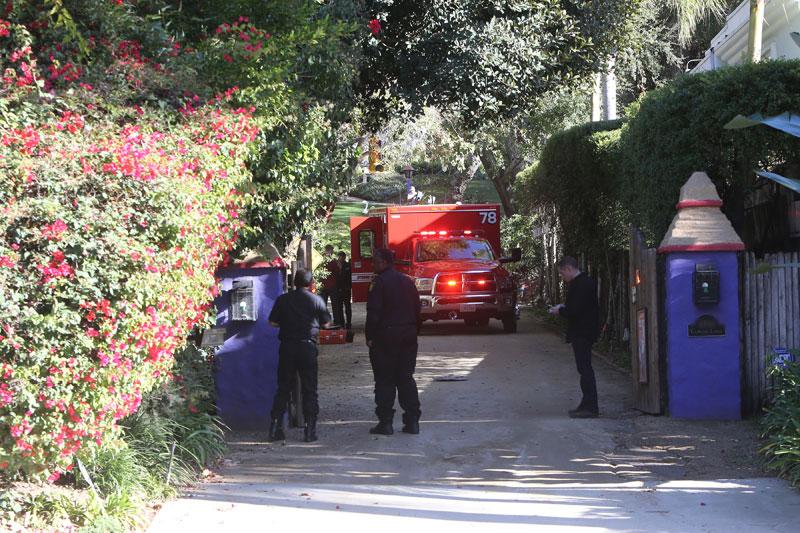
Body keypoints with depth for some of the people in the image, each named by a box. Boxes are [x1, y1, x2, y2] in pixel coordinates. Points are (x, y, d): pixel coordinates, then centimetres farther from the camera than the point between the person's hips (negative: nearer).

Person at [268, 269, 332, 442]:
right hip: (308, 346, -2)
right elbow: (326, 323, 5)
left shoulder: (283, 299, 1)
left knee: (283, 388, 10)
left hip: (287, 346, 2)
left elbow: (273, 322, 4)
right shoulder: (316, 300, -2)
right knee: (309, 389, 4)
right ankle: (310, 430, 2)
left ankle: (275, 427, 6)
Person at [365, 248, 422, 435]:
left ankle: (385, 422, 0)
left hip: (385, 336, -6)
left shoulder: (379, 282, -11)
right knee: (406, 378, 10)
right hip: (408, 337, 6)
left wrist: (370, 336, -9)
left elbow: (373, 312, -16)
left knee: (384, 381, 0)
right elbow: (417, 309, 13)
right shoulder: (407, 281, 10)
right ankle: (412, 421, 7)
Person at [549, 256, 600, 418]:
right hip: (581, 333, 11)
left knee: (585, 368, -9)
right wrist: (564, 307, 11)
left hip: (582, 333, -11)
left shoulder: (581, 285, -18)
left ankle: (590, 407, -8)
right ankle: (587, 404, 20)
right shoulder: (582, 282, 15)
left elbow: (575, 311, -23)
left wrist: (560, 311, -7)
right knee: (585, 368, 14)